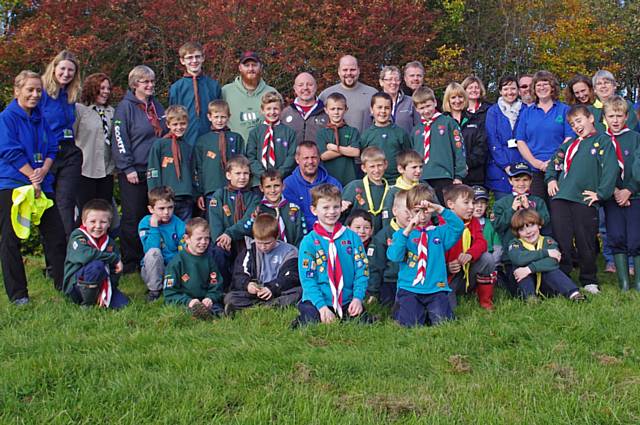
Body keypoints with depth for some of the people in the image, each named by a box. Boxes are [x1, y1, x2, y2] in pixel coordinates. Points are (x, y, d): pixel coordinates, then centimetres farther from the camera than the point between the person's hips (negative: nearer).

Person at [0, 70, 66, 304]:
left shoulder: (41, 118, 12)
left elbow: (52, 149, 9)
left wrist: (43, 171, -10)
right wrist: (33, 177, -15)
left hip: (41, 185, 6)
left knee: (56, 234, 5)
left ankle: (63, 284, 17)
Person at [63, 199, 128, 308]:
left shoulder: (110, 243, 6)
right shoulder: (77, 236, -11)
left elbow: (114, 271, 4)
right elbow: (85, 255, -31)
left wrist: (105, 292, -10)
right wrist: (114, 258, -25)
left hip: (101, 286, 5)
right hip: (75, 285, -5)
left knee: (122, 302, -16)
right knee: (97, 265, -32)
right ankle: (87, 304, -17)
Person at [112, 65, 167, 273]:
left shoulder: (157, 106, 15)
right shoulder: (125, 107, -6)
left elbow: (165, 136, 23)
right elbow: (119, 139, -11)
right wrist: (128, 168, -16)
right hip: (133, 172, -6)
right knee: (133, 217, -3)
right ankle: (129, 263, 4)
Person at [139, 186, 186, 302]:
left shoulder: (179, 225, -3)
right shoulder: (145, 223, -6)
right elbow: (151, 249, -21)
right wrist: (154, 227, -21)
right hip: (152, 271, -1)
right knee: (153, 252, -32)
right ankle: (154, 290, -15)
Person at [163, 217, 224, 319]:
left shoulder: (209, 260, 13)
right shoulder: (177, 262, 1)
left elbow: (216, 287, 14)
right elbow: (170, 293, -1)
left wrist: (210, 298, -8)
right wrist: (187, 301, -17)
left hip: (205, 301, 3)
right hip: (182, 302, -3)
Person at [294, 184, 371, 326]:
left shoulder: (352, 237, 5)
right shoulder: (309, 241, -3)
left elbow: (361, 270, 4)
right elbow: (307, 278, -7)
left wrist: (357, 297, -9)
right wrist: (322, 306, -17)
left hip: (347, 302, 2)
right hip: (316, 300, -2)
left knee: (363, 320, -18)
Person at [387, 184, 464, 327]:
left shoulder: (440, 232, 11)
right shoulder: (402, 233, 8)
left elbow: (458, 227, -7)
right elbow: (393, 256, -10)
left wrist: (440, 209, -14)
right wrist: (407, 231, -19)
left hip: (436, 289, 1)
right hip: (409, 289, -1)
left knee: (441, 321, -20)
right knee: (410, 323, -21)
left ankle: (431, 310, 13)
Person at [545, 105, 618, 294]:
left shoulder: (603, 141, 3)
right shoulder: (570, 144, 20)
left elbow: (610, 169, -7)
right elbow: (555, 162, 29)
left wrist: (600, 193, -12)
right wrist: (551, 179, 11)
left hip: (585, 200, -4)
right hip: (560, 198, 4)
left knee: (586, 243, 3)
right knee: (561, 241, 3)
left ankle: (589, 281, 17)